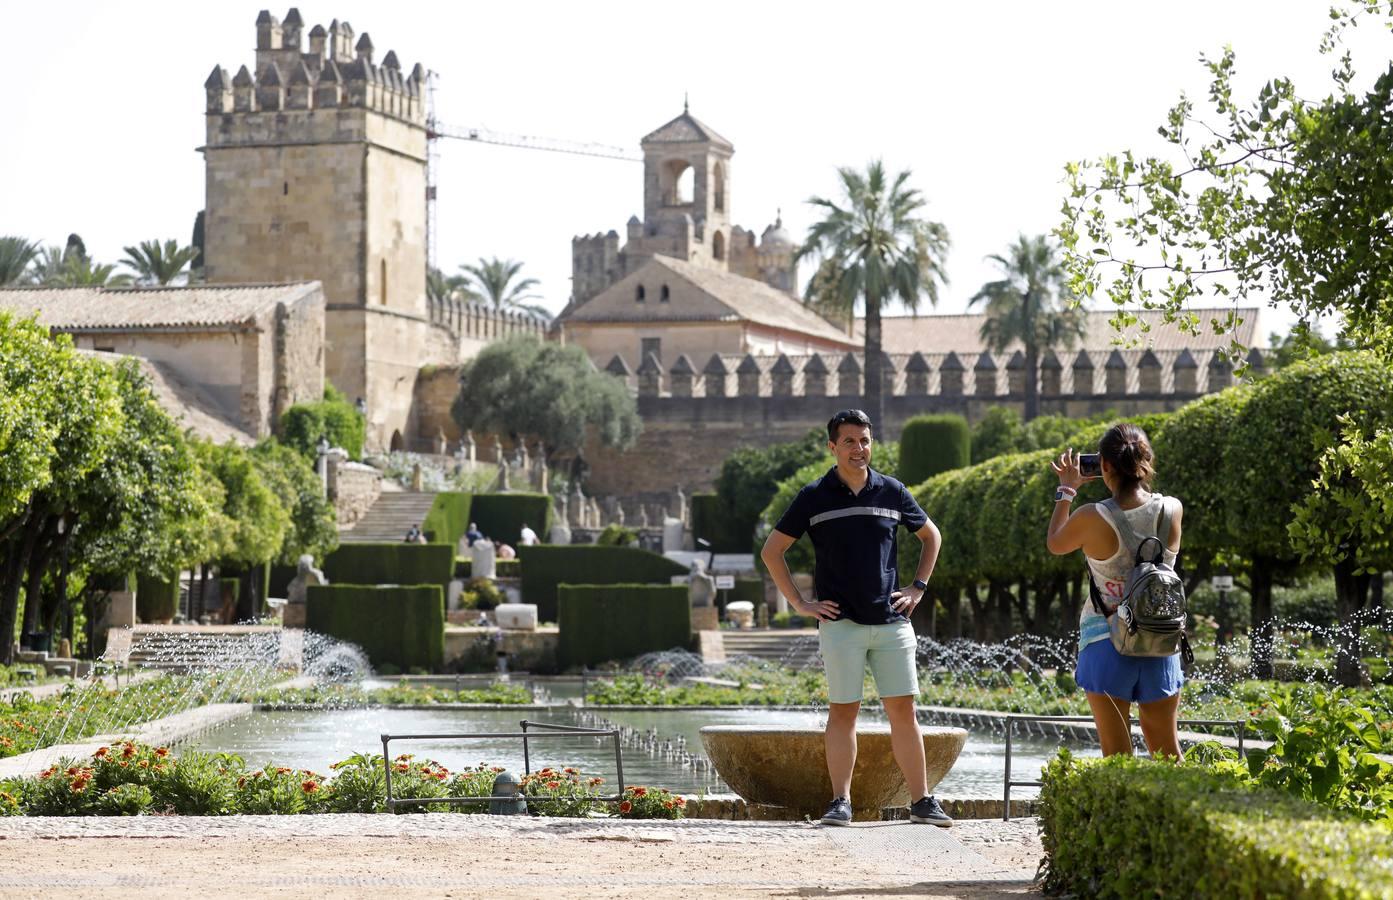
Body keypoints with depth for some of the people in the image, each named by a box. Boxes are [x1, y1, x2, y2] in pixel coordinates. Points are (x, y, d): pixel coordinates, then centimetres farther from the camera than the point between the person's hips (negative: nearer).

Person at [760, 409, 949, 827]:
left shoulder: (892, 492, 8)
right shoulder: (815, 497, 1)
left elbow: (931, 536, 23)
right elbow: (772, 550, 6)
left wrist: (918, 587, 13)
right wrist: (799, 603, 1)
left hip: (892, 620, 2)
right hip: (840, 623, -2)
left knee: (903, 710, 1)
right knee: (843, 711, -1)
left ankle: (921, 801, 5)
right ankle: (840, 802, 3)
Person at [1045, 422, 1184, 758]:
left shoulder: (1092, 519, -14)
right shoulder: (1172, 510, -6)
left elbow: (1054, 544, 7)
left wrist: (1067, 489, 16)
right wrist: (1134, 478, 15)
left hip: (1106, 642, -3)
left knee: (1117, 756, 2)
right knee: (1167, 753, 15)